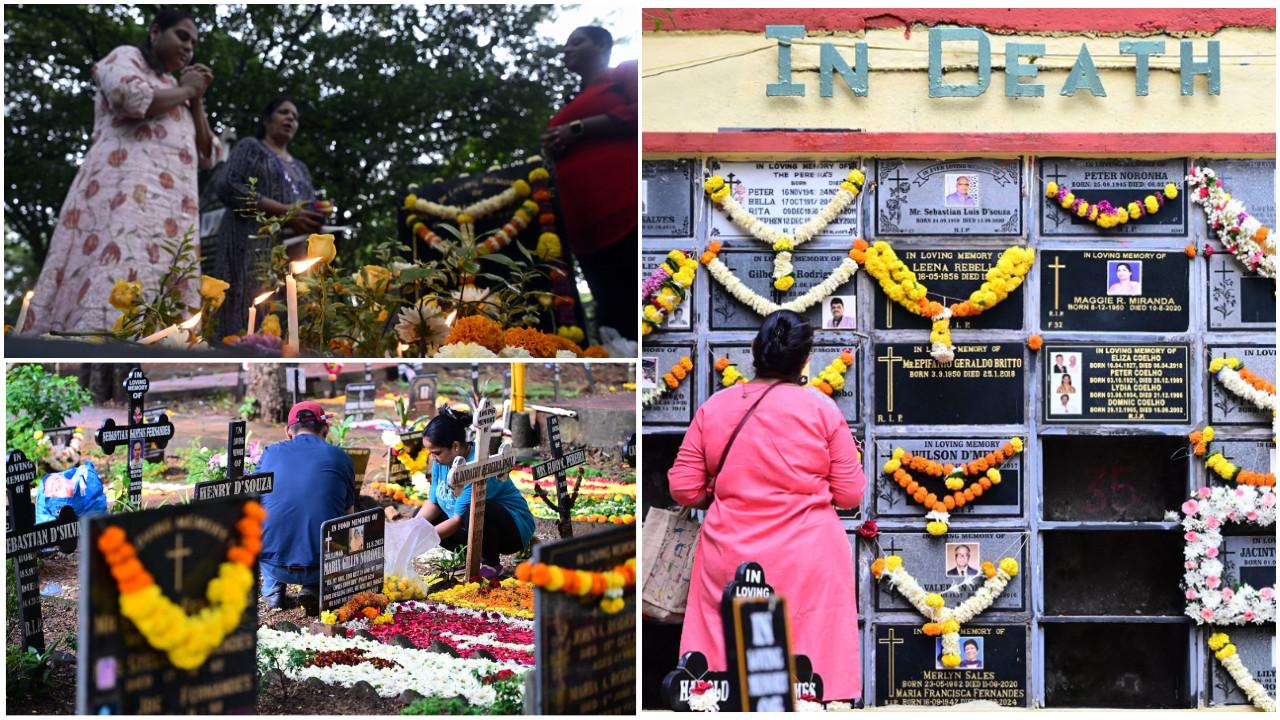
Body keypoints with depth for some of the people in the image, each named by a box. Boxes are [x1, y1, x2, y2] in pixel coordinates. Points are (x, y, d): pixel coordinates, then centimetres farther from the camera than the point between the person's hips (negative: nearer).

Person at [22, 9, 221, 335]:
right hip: (127, 190, -7)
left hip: (172, 208, 7)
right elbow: (132, 97, -10)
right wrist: (185, 91, 6)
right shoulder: (125, 57, 14)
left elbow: (209, 156, 27)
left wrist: (196, 100, 16)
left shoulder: (174, 94, 34)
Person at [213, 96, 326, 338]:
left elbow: (310, 213, 24)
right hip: (253, 248, -6)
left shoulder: (300, 168, 29)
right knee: (251, 321, -17)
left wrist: (317, 219, -3)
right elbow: (229, 188, -6)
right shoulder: (250, 147, 11)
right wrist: (285, 212, -12)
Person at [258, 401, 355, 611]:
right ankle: (313, 590, 10)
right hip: (323, 568, -2)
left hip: (274, 565, 2)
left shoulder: (270, 453, 7)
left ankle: (273, 589, 18)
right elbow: (348, 515, 16)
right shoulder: (339, 457, 5)